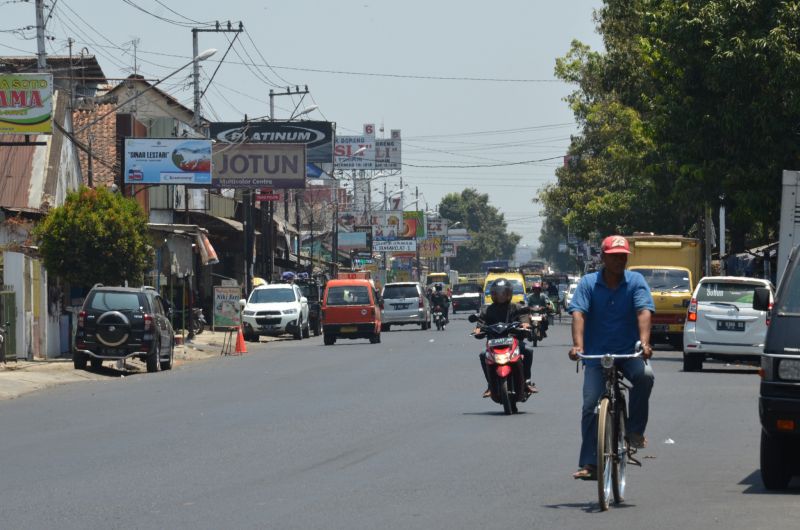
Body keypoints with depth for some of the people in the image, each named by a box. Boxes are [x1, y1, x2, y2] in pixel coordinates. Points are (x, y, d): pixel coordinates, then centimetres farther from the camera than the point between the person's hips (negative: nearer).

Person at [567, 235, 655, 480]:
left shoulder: (636, 281, 1)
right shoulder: (588, 283, 0)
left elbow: (644, 312, -11)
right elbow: (578, 313, -12)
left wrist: (644, 342, -29)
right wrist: (578, 345, -28)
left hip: (628, 352, 0)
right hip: (597, 354, 0)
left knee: (645, 375, -31)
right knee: (591, 405, -10)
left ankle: (635, 430, -13)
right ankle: (589, 464, -5)